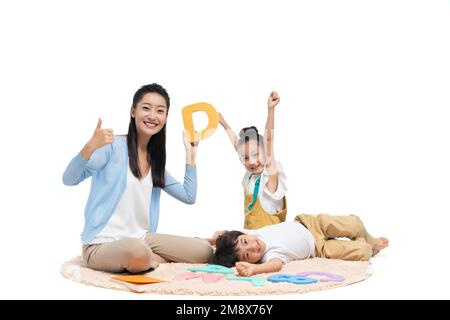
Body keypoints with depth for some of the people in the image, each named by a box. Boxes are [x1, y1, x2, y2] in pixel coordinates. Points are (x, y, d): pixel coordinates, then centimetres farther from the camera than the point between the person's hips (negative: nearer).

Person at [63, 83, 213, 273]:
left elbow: (188, 197, 13)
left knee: (204, 252, -9)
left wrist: (190, 153, 13)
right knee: (137, 251, -40)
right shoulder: (113, 146, -10)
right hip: (102, 244, -6)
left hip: (141, 238, 6)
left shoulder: (154, 159, 11)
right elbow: (69, 180, -19)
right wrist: (91, 147, -36)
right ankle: (161, 259, -8)